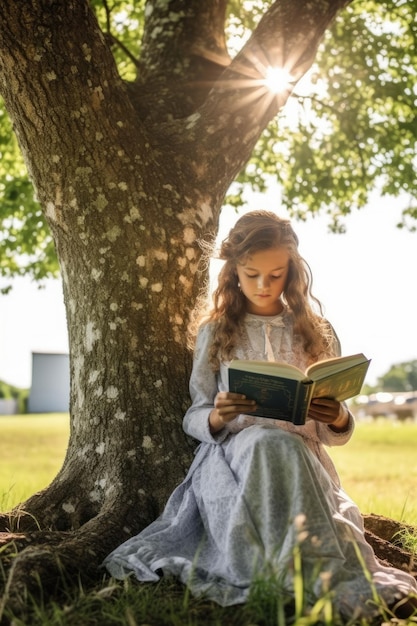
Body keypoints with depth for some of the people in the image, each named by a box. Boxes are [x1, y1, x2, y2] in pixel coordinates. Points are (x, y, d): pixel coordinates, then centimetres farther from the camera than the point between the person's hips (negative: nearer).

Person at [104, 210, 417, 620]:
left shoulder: (317, 334, 15)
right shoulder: (215, 333, 12)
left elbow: (336, 434, 14)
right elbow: (193, 419, 10)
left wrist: (338, 418, -11)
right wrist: (218, 417, -14)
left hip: (304, 456, 1)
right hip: (232, 451, -1)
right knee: (274, 444, -37)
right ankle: (333, 585, -45)